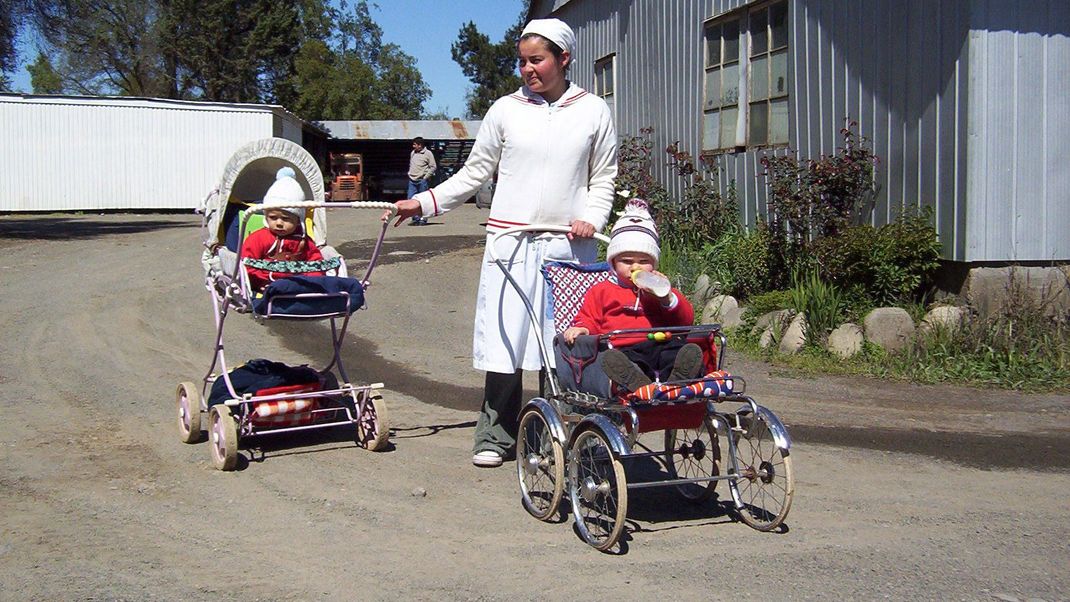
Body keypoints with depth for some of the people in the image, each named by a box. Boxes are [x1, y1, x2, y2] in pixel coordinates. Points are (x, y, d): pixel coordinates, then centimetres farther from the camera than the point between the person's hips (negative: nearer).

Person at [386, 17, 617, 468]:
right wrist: (424, 202, 2)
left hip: (569, 243, 0)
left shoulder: (593, 111, 8)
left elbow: (603, 178, 13)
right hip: (511, 240, 0)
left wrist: (591, 218, -5)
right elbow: (475, 172, 10)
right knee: (505, 337, -4)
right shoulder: (506, 110, 7)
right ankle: (496, 436, 7)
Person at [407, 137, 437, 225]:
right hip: (412, 181, 6)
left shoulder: (428, 153, -4)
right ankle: (415, 218, 8)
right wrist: (410, 173, 13)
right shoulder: (412, 153, 15)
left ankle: (423, 219, 5)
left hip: (422, 181, -6)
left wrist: (425, 177, -10)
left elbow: (433, 167, -6)